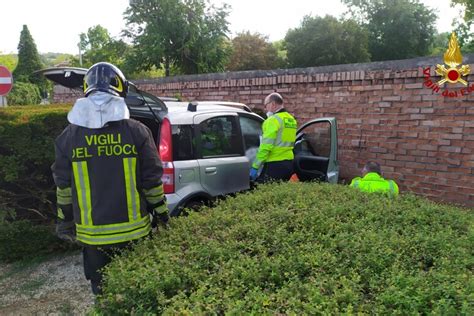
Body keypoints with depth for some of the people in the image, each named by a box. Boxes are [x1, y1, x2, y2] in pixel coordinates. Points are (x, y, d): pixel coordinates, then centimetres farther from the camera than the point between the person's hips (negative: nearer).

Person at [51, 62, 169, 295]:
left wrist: (65, 222, 16)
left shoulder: (69, 136, -5)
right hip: (134, 231, 0)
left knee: (103, 291, 18)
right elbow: (151, 181, -6)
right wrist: (161, 215, 7)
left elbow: (64, 186, 2)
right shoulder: (137, 131, -9)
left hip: (93, 234, 1)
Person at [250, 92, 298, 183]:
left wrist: (255, 167, -17)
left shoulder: (273, 120, -13)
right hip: (289, 164, 9)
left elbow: (265, 146, -19)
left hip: (275, 165, -9)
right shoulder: (291, 120, 15)